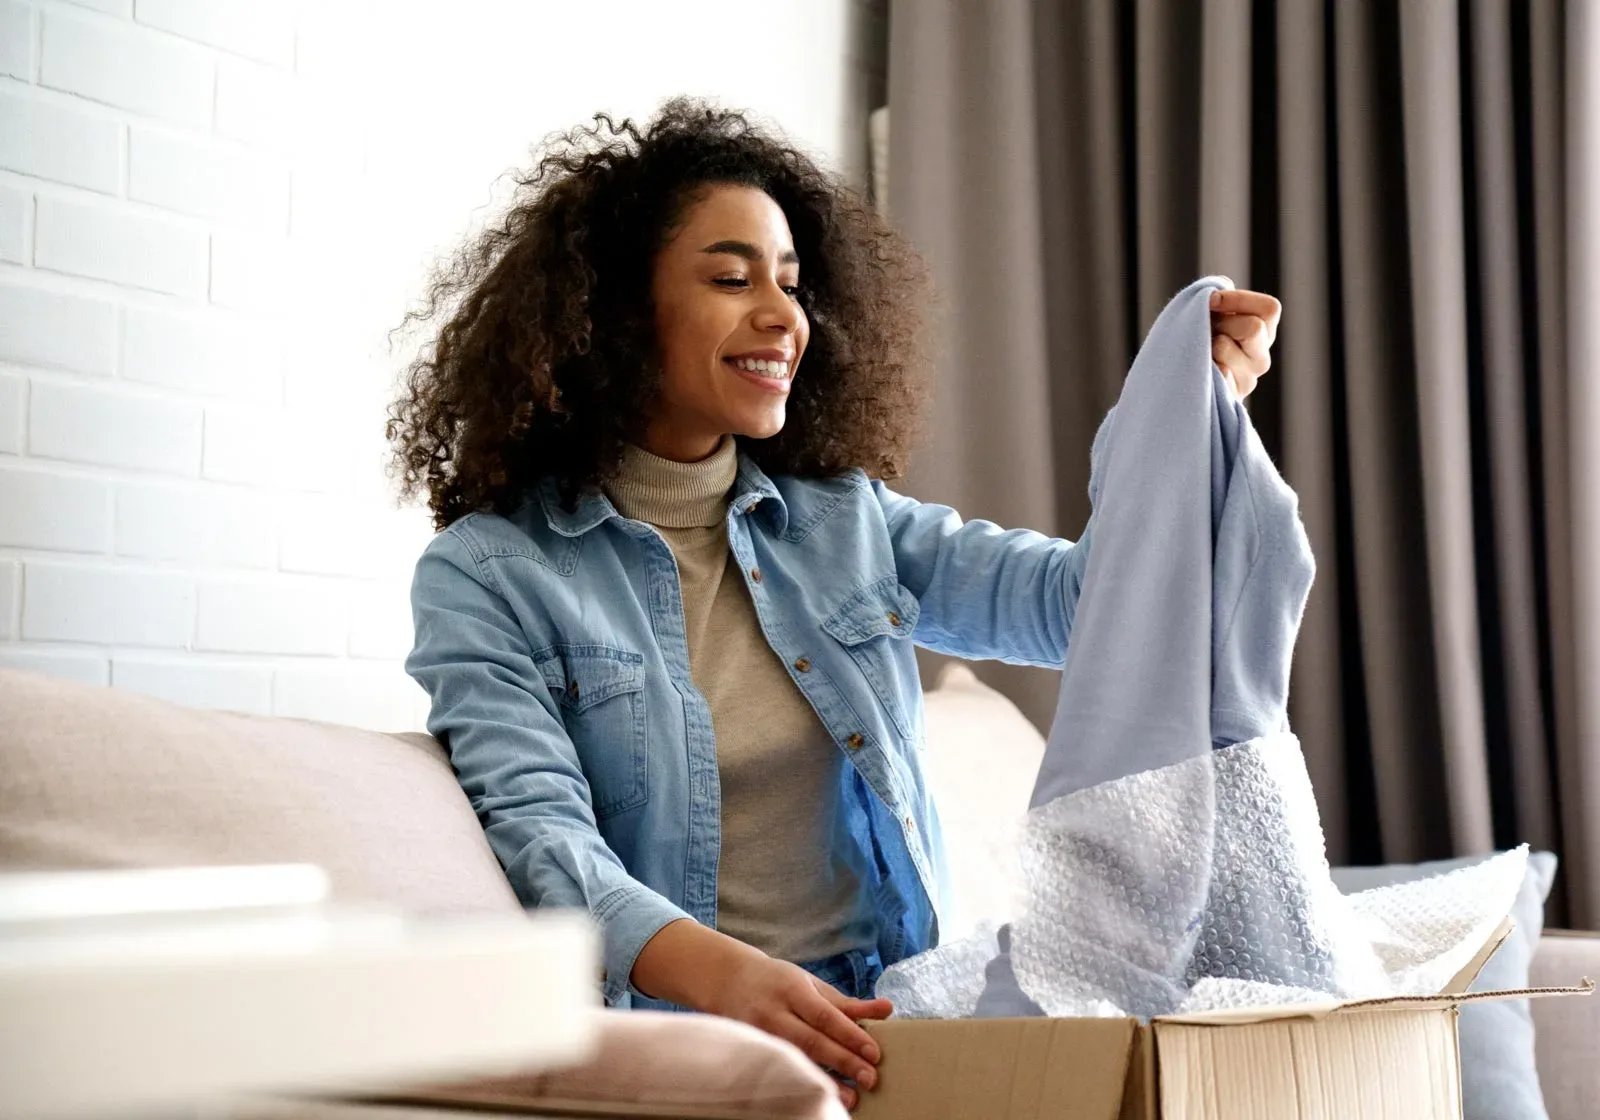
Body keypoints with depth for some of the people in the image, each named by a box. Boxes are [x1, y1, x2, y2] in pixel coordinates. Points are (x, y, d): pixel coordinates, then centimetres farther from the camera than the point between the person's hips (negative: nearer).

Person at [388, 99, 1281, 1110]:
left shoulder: (847, 523, 14)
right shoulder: (489, 574, -1)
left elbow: (1081, 603, 5)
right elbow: (539, 830, -14)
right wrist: (721, 972, -32)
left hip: (885, 1020, 5)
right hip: (668, 1021, -4)